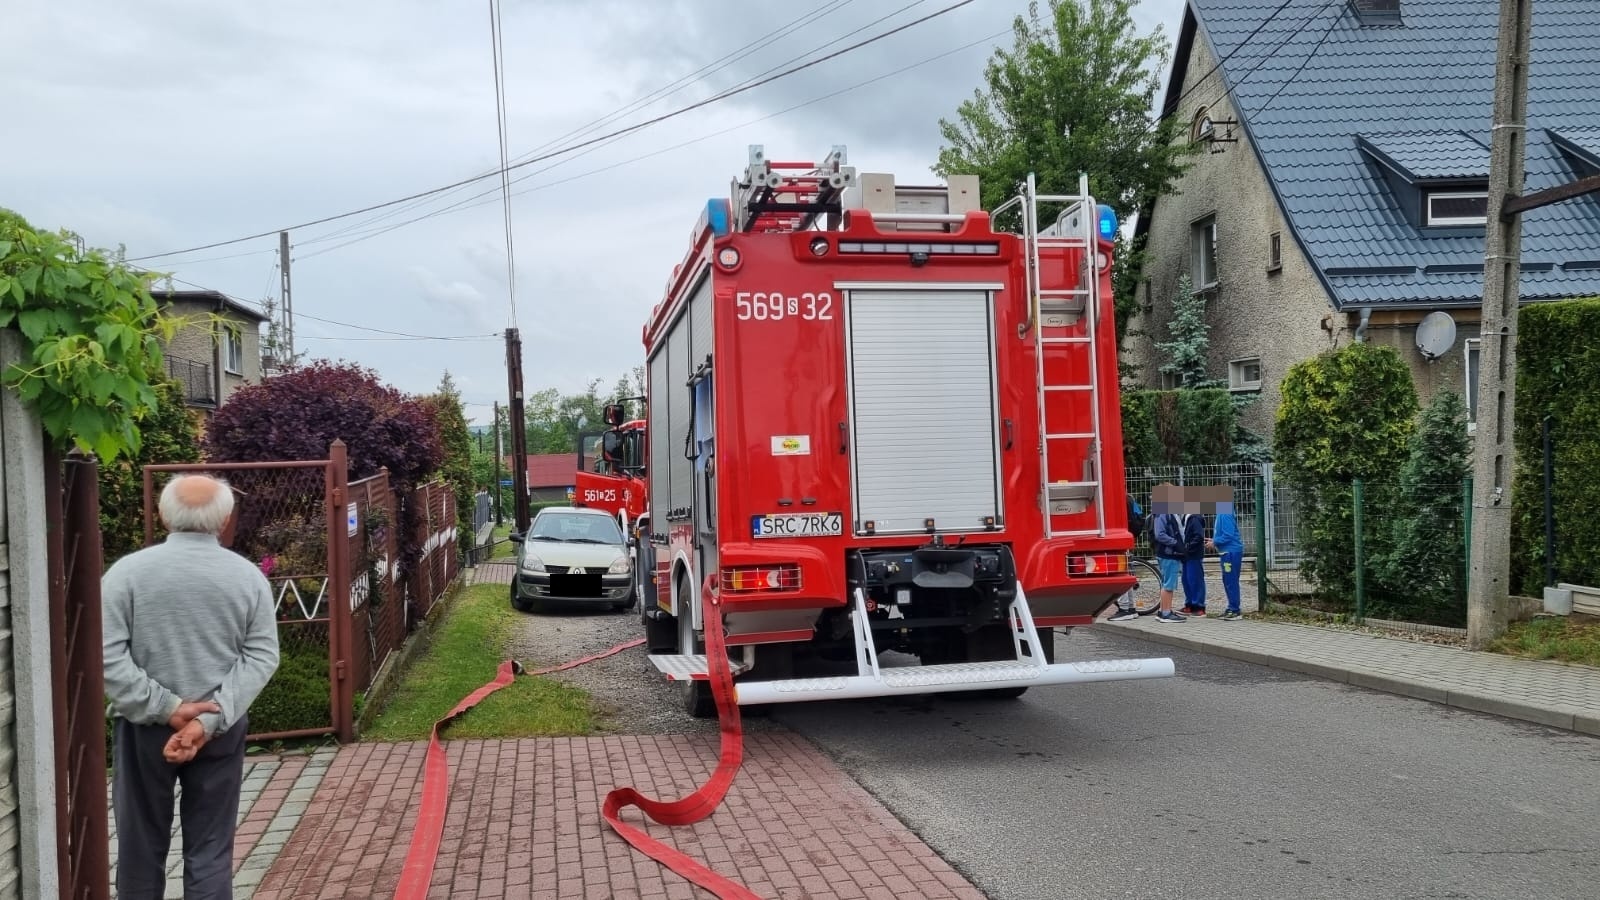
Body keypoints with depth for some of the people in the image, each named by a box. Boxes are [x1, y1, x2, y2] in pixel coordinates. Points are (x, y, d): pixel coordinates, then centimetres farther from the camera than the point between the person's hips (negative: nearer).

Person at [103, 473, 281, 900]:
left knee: (141, 845, 15)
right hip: (221, 731, 1)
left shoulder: (126, 572, -8)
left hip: (144, 728, 0)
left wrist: (165, 709, -13)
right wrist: (209, 721, -15)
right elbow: (260, 657, -10)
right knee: (210, 848, 8)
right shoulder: (248, 576, -4)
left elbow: (106, 657, -14)